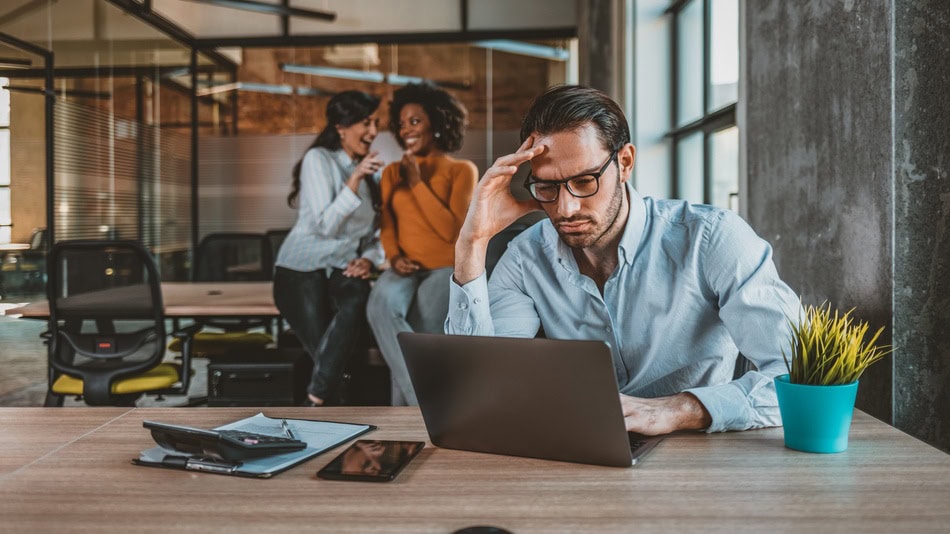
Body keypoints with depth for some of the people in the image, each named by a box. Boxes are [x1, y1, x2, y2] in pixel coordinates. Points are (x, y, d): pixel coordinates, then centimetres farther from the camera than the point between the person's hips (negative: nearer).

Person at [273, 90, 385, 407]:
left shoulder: (371, 172, 15)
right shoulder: (319, 159, -3)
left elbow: (379, 233, 13)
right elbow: (326, 225, -13)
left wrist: (369, 259, -7)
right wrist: (355, 179, -21)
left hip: (343, 270, 4)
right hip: (302, 269, -4)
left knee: (358, 298, -33)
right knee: (324, 350, -28)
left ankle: (316, 400, -29)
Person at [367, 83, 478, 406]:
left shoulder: (461, 170, 2)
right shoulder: (392, 172, 16)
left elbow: (451, 229, -9)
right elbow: (387, 225, 10)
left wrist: (417, 183, -9)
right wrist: (394, 256, -11)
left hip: (447, 267, -3)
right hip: (406, 269, 3)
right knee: (381, 303, -32)